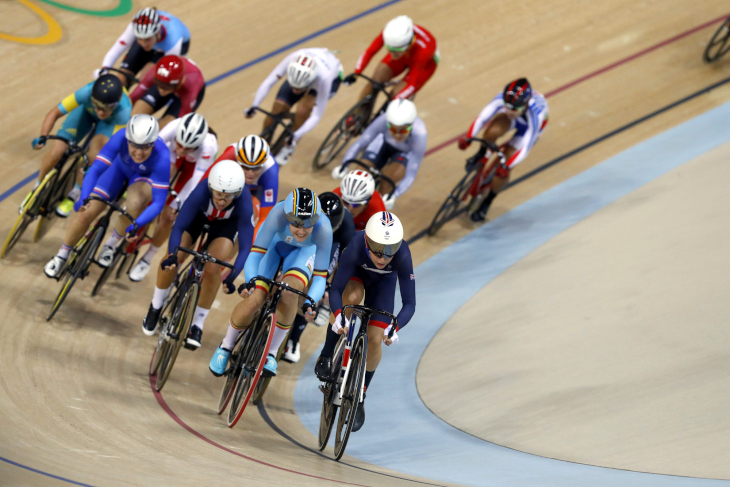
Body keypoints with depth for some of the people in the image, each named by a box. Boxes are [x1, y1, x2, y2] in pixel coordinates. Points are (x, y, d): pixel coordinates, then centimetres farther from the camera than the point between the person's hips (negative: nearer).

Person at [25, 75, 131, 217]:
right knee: (57, 151, -14)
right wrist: (43, 137, -44)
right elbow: (54, 113, -29)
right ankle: (38, 188, 15)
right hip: (87, 111, 1)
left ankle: (74, 194, -1)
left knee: (95, 154, -28)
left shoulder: (124, 111, -43)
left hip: (111, 121, -1)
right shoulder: (87, 92, -41)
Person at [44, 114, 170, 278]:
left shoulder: (161, 157, -40)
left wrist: (137, 225, -52)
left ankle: (112, 243, -6)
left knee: (135, 203, -36)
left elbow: (158, 202, -38)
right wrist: (84, 198, -51)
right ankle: (62, 255, 19)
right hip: (120, 167, 2)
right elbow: (95, 169, -35)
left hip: (145, 177, -2)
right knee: (85, 213, -9)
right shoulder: (121, 138, -37)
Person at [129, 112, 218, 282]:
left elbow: (195, 179, -37)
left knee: (169, 215, -6)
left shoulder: (207, 145, -44)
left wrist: (178, 205, -37)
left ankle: (147, 259, 11)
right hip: (172, 155, 2)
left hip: (197, 162, -2)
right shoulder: (173, 128, -42)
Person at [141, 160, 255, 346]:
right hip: (199, 213, 0)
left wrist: (231, 277, -49)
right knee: (172, 260, -17)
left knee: (212, 268, -20)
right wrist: (172, 255, -54)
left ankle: (198, 324, -1)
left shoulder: (244, 204, -39)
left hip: (227, 223, 0)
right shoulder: (201, 192, -41)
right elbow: (178, 227, -37)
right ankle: (156, 307, 11)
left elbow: (245, 247, -36)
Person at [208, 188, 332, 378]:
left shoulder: (323, 229, -38)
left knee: (289, 294, -28)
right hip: (274, 242, 0)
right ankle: (226, 347, 14)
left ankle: (271, 353, -6)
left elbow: (320, 277, -32)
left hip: (304, 251, 0)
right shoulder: (278, 214, -41)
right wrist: (250, 282, -56)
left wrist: (310, 303, -50)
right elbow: (255, 255, -38)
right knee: (253, 301, -15)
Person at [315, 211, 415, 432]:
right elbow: (335, 289, -37)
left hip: (383, 281, 1)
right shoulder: (356, 247, -42)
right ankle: (326, 357, -14)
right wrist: (338, 315, -56)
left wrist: (395, 327, -54)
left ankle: (359, 398, 14)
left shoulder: (402, 255, -40)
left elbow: (409, 303, -36)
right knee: (351, 298, -36)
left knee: (375, 340, -9)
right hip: (355, 272, -1)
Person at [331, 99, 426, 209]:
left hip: (407, 151, -2)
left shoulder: (419, 135, -41)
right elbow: (359, 143, -29)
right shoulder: (384, 121, -39)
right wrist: (344, 165, -41)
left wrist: (394, 195, -51)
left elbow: (410, 174, -37)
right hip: (385, 142, 2)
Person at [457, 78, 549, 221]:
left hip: (528, 127, -2)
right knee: (491, 132, -34)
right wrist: (468, 137, -47)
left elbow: (525, 149, -44)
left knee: (503, 170, -11)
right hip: (512, 121, 2)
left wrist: (506, 166, -52)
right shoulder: (502, 98, -39)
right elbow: (482, 118, -35)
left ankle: (486, 203, 13)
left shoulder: (535, 114, -45)